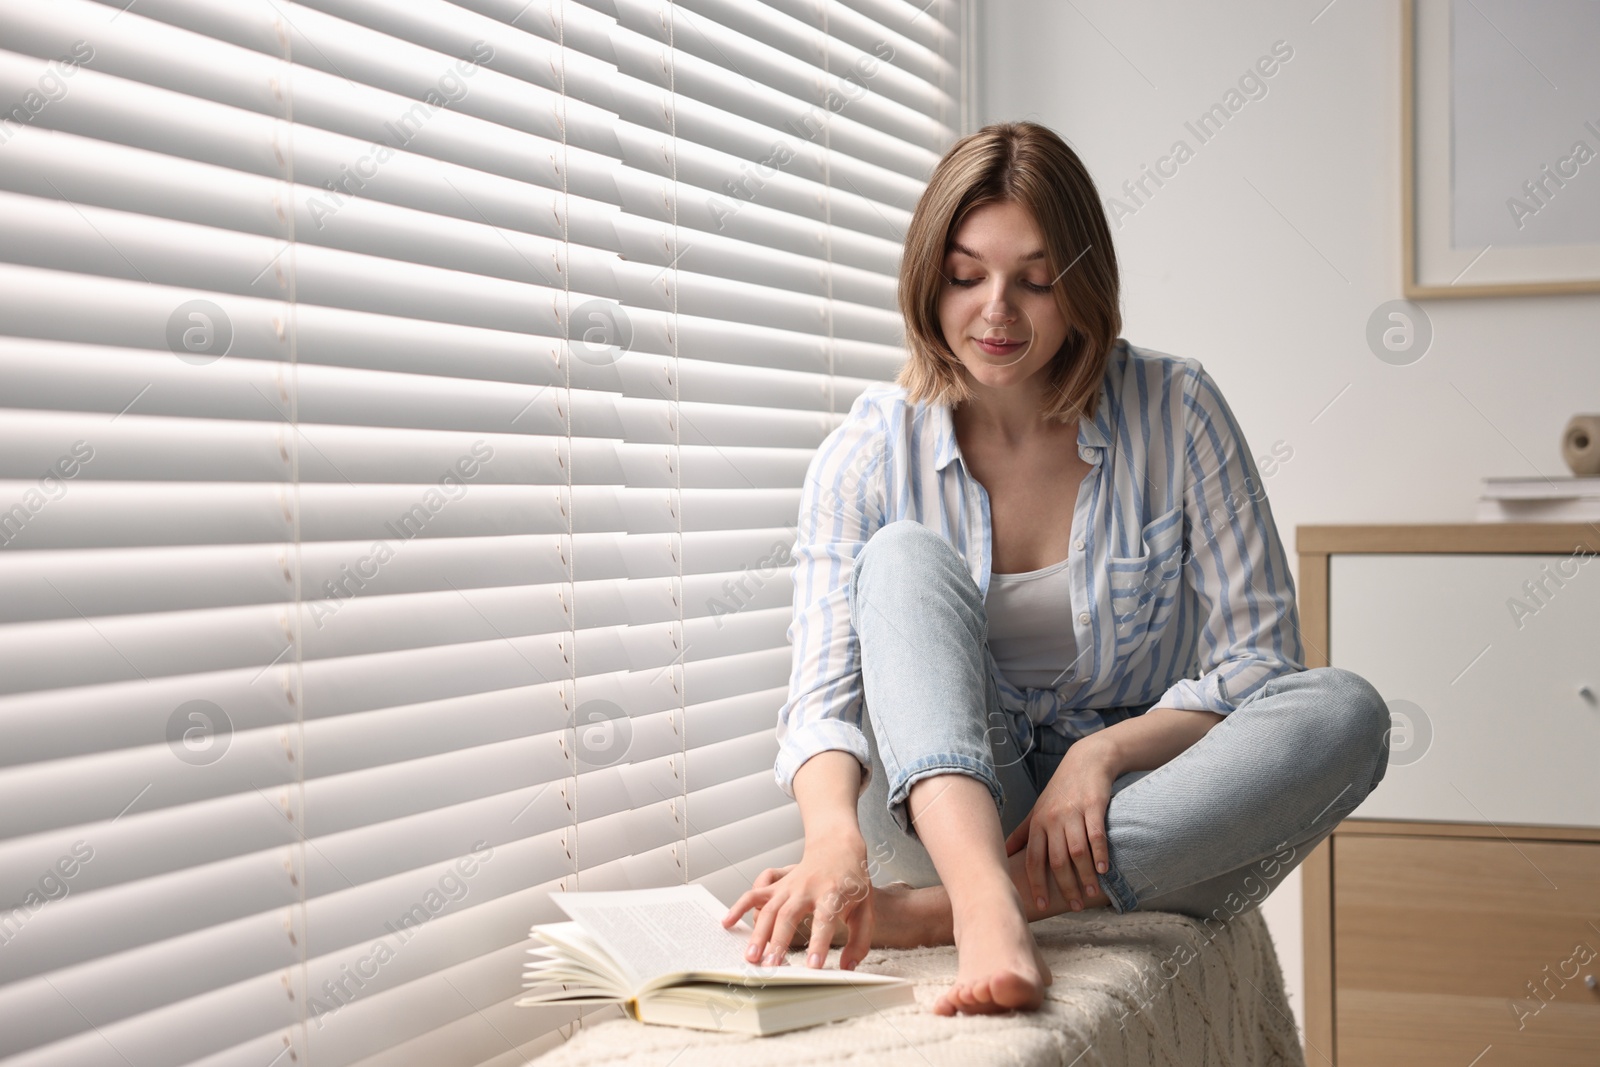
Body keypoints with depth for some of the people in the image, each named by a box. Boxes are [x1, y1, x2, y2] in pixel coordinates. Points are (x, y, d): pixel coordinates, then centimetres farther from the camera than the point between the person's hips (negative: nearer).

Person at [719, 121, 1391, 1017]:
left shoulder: (1176, 411, -4)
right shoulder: (868, 453, -5)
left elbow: (1258, 658, -4)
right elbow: (826, 697, -15)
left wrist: (1102, 752, -21)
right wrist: (834, 832, -38)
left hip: (1141, 815, 1)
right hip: (947, 802, 0)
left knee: (1344, 712, -28)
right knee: (904, 554, -23)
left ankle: (931, 909, -36)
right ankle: (985, 903, -47)